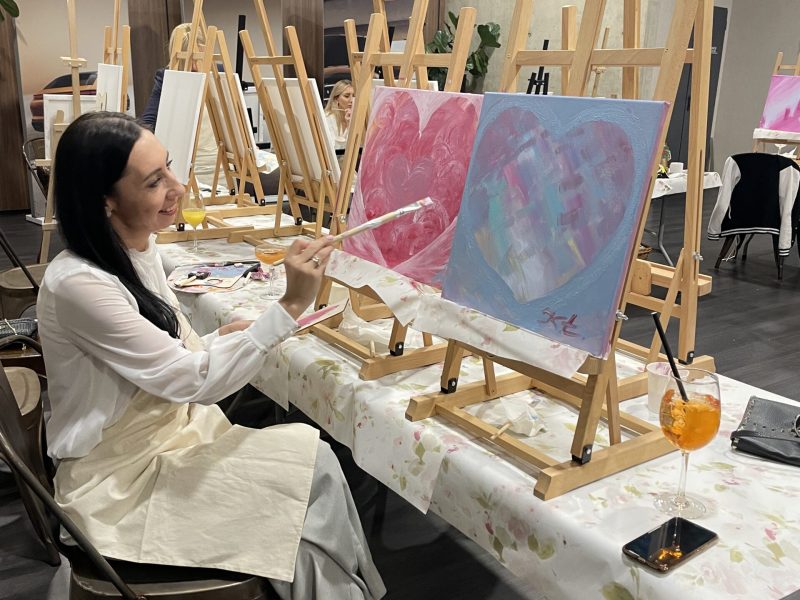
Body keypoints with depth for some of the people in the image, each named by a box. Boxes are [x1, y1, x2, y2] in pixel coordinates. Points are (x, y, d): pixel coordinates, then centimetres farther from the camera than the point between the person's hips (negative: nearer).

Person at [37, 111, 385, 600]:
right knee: (313, 470, -13)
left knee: (314, 463, -11)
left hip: (170, 430, 7)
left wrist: (222, 339, -6)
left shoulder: (140, 249, 1)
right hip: (118, 480, -7)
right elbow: (193, 381, -24)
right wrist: (290, 306, -29)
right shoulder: (78, 285, -25)